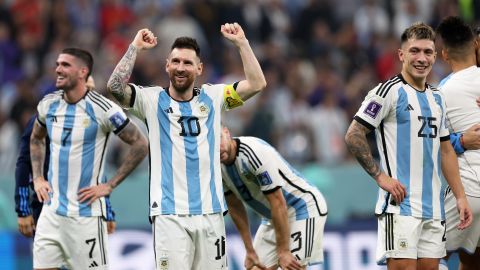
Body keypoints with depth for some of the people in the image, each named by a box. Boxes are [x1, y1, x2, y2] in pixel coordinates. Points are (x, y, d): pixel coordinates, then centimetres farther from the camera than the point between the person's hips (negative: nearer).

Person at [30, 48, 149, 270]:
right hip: (51, 210, 5)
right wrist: (37, 178, 12)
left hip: (85, 213, -5)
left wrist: (109, 185, -9)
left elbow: (140, 145, -7)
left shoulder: (102, 109, -12)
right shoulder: (48, 104, 5)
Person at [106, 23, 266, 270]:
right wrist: (135, 47, -11)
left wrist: (241, 43, 0)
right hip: (169, 213, -3)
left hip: (210, 211, 3)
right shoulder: (153, 100, 2)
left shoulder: (212, 98, 10)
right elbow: (115, 87, -13)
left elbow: (257, 83, 4)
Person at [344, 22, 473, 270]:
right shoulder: (389, 91, -6)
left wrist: (460, 196, 15)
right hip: (400, 204, -7)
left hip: (433, 209, 7)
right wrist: (380, 176, -14)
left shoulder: (437, 98, 17)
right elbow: (353, 136, -10)